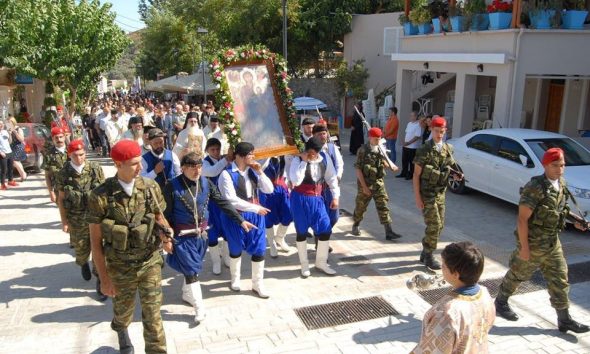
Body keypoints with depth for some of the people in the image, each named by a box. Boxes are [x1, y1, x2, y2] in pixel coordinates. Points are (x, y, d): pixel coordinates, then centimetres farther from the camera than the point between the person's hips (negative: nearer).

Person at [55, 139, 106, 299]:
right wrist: (64, 221, -1)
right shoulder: (63, 174, -7)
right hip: (77, 220, 1)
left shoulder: (95, 169, -8)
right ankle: (83, 264, 51)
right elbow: (61, 199, 0)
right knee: (81, 249, 16)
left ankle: (100, 282, 15)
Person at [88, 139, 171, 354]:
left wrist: (165, 235, -17)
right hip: (120, 268, 0)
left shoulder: (151, 188, -10)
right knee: (123, 310, 24)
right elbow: (96, 241, -10)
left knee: (152, 315, 3)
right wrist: (104, 279, -8)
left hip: (150, 263, 0)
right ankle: (121, 330, 59)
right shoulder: (100, 197, -17)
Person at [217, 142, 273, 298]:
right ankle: (235, 279, 40)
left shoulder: (252, 170, 2)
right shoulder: (227, 174, -16)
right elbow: (231, 200, -23)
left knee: (259, 249, 6)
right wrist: (255, 208, -21)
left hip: (255, 215, 5)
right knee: (236, 249, 15)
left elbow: (269, 190, 1)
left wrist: (260, 172, -12)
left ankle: (258, 284, 23)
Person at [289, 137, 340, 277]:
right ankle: (304, 265, 25)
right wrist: (303, 161, -27)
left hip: (316, 199, 4)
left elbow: (332, 178, 7)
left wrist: (335, 196, 3)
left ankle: (321, 262, 22)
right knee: (302, 232, 7)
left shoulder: (325, 160, -3)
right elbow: (296, 181, -28)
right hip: (300, 199, -4)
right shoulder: (297, 160, -15)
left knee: (326, 230, 1)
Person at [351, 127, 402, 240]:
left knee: (383, 206, -2)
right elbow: (358, 169, -14)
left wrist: (391, 166, -3)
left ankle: (388, 232, -3)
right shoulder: (363, 150, -12)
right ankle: (355, 226, 35)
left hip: (379, 182, 4)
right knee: (361, 206, 11)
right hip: (365, 182, -4)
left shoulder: (381, 149, 4)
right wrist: (364, 186, -18)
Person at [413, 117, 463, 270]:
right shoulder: (424, 150, -12)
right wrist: (417, 197, -15)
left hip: (440, 193, 6)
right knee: (434, 225, -8)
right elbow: (416, 174, -11)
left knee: (439, 225, 10)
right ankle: (428, 256, 7)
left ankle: (425, 252, 25)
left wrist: (455, 175, -5)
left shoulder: (448, 149, 5)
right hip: (427, 194, -6)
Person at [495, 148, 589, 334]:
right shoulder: (535, 187, -24)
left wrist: (573, 220, 2)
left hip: (553, 242, 7)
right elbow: (522, 218, -23)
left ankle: (564, 319, 23)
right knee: (517, 274, 10)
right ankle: (500, 304, 32)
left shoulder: (561, 185, 2)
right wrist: (524, 247, -21)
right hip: (533, 243, -7)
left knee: (560, 279, 11)